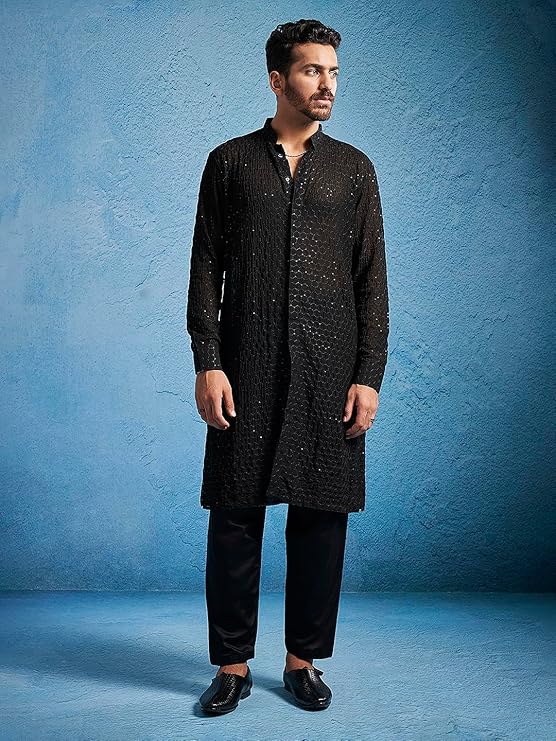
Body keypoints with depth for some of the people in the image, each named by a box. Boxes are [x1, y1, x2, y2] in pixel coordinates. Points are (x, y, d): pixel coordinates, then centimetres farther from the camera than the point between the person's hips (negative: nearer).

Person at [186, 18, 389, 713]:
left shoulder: (354, 168, 11)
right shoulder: (230, 161, 9)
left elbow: (372, 278, 7)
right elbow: (205, 268, 5)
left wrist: (368, 376, -2)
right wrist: (208, 363, -6)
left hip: (329, 368, 1)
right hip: (246, 367, -1)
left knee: (321, 514, 5)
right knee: (234, 514, 1)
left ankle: (304, 661, 21)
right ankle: (232, 664, 16)